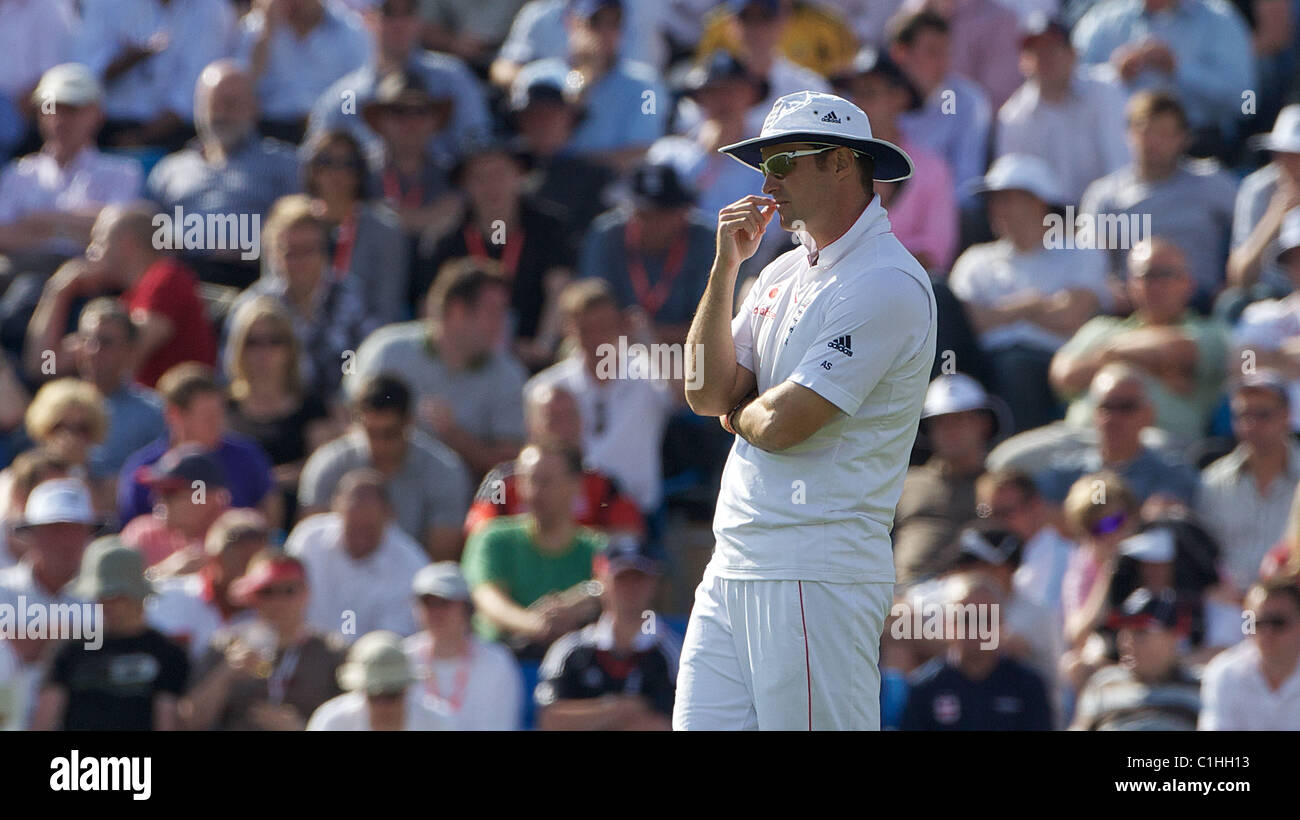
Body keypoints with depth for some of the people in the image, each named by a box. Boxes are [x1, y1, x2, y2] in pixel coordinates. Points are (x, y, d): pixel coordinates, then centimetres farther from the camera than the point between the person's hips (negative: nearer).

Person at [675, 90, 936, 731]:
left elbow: (781, 425, -16)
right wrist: (725, 267, 3)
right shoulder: (783, 274, 19)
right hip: (733, 569, 9)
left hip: (816, 575, -9)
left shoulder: (886, 285, -11)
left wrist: (736, 413, 6)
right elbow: (707, 393, 8)